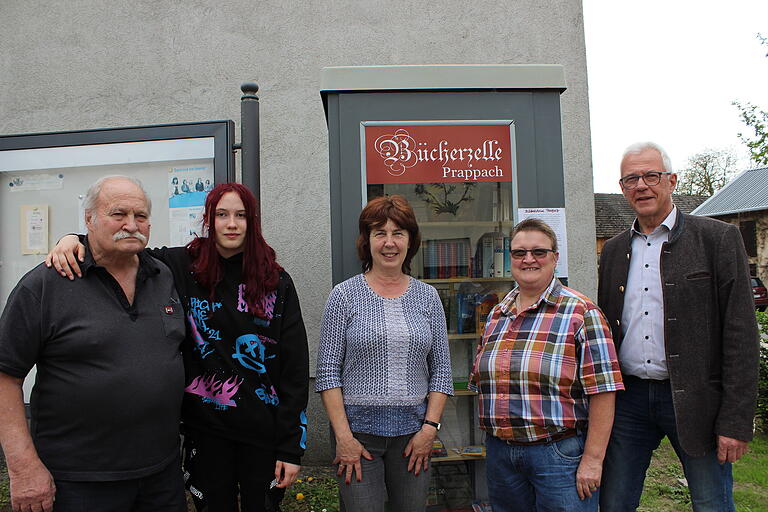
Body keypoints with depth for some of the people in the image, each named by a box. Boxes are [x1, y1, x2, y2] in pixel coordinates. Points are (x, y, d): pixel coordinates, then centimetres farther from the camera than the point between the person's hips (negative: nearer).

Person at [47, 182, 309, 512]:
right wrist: (74, 240, -19)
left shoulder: (276, 281, -4)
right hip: (206, 426, 0)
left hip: (263, 432, 0)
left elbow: (295, 365, -5)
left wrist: (292, 446, -7)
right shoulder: (182, 267, -3)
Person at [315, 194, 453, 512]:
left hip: (412, 433, 3)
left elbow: (441, 370, 7)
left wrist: (430, 426, -2)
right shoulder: (345, 295, -3)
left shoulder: (428, 297, 5)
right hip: (357, 430, -2)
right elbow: (328, 371, -5)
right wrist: (343, 435, -10)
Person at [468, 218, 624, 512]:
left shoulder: (580, 312, -8)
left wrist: (592, 459, -14)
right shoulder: (496, 316, 10)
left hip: (559, 453, -5)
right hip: (499, 452, 5)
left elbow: (602, 391, -12)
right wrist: (493, 429, 11)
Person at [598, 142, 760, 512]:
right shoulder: (613, 250, 10)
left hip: (694, 399, -3)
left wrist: (735, 421, -12)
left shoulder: (718, 239, -3)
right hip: (629, 398, 4)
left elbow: (741, 335, -7)